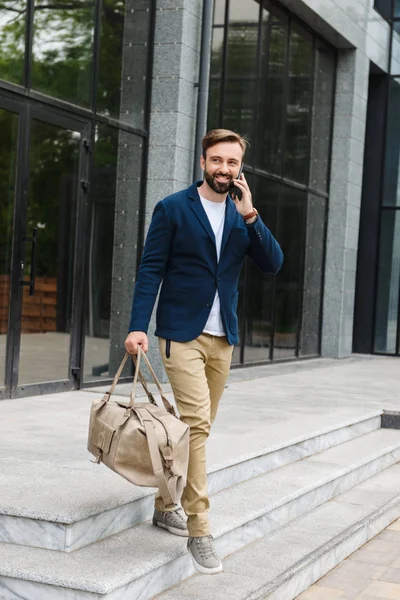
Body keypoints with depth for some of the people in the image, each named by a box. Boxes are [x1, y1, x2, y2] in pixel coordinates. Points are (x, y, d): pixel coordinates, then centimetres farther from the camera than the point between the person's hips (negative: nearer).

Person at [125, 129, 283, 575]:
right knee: (197, 423, -14)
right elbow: (151, 270, -6)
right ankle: (199, 531, -9)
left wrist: (250, 214, -11)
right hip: (182, 333, -5)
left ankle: (166, 505, 28)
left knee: (198, 426, 11)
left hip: (223, 337, 5)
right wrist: (138, 327, -16)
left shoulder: (243, 215, 10)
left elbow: (273, 264, 0)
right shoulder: (173, 209, -3)